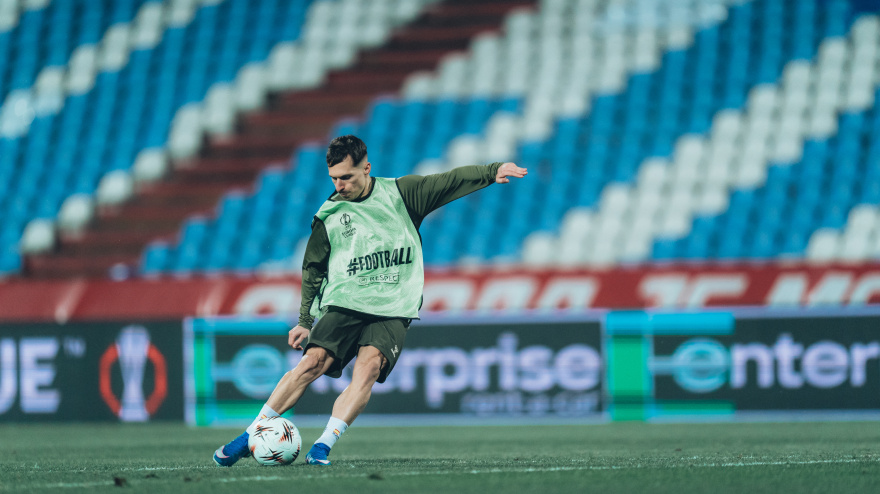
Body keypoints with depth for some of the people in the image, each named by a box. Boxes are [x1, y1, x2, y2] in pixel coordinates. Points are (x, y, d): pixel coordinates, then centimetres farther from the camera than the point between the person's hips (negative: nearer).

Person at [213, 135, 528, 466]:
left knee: (369, 367, -25)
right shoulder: (328, 215, 8)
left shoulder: (400, 194, 5)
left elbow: (451, 182, 2)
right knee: (312, 362, -18)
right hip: (343, 304, 1)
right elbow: (313, 270, 16)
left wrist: (493, 171, -10)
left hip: (393, 307, -1)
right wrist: (305, 321, 11)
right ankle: (249, 438, -11)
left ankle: (323, 446, -29)